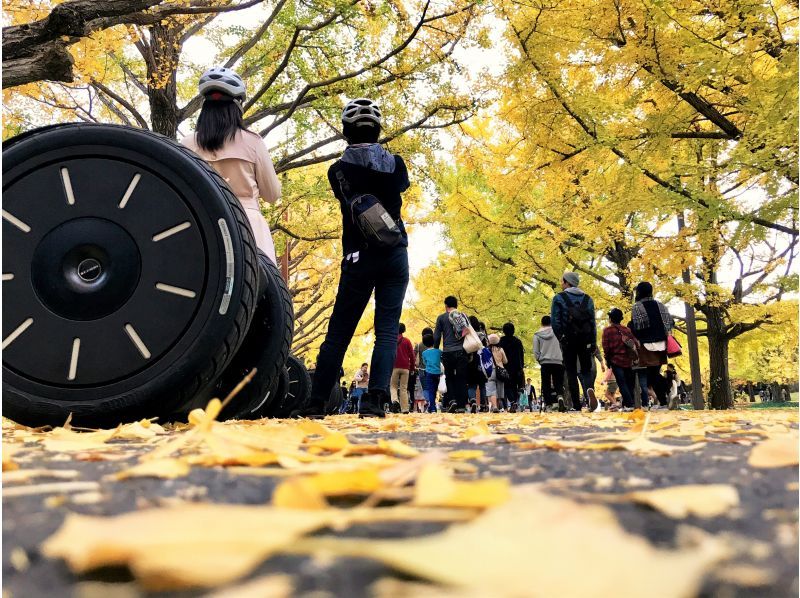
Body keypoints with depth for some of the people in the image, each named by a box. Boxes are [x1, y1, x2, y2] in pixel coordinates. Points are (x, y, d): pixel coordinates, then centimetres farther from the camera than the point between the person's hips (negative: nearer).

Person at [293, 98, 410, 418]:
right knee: (387, 329, -1)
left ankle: (316, 401, 7)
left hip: (359, 258, -1)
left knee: (338, 332, 4)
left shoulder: (338, 170, -6)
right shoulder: (396, 163, 1)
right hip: (396, 256, 1)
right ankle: (375, 398, -14)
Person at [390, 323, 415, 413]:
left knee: (393, 386, 9)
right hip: (405, 368, 1)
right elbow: (412, 355, 5)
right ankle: (405, 409, -4)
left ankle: (395, 400, -21)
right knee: (404, 388, 3)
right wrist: (412, 368, 13)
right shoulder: (407, 341, 7)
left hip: (394, 367, -1)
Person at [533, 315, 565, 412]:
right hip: (558, 362, 0)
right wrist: (563, 359, 13)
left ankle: (548, 405, 2)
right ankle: (560, 397, -22)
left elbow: (535, 351, 3)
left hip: (545, 363, 0)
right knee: (558, 383, 4)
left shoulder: (537, 335, 4)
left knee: (546, 385, 6)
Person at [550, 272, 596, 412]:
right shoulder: (587, 299, 11)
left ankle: (576, 405, -2)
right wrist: (593, 342, 6)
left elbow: (555, 320, -7)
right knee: (586, 370, 8)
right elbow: (593, 322, 7)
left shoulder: (559, 298, 1)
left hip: (568, 339, -2)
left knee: (571, 372, 3)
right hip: (585, 340, 2)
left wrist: (560, 338, -1)